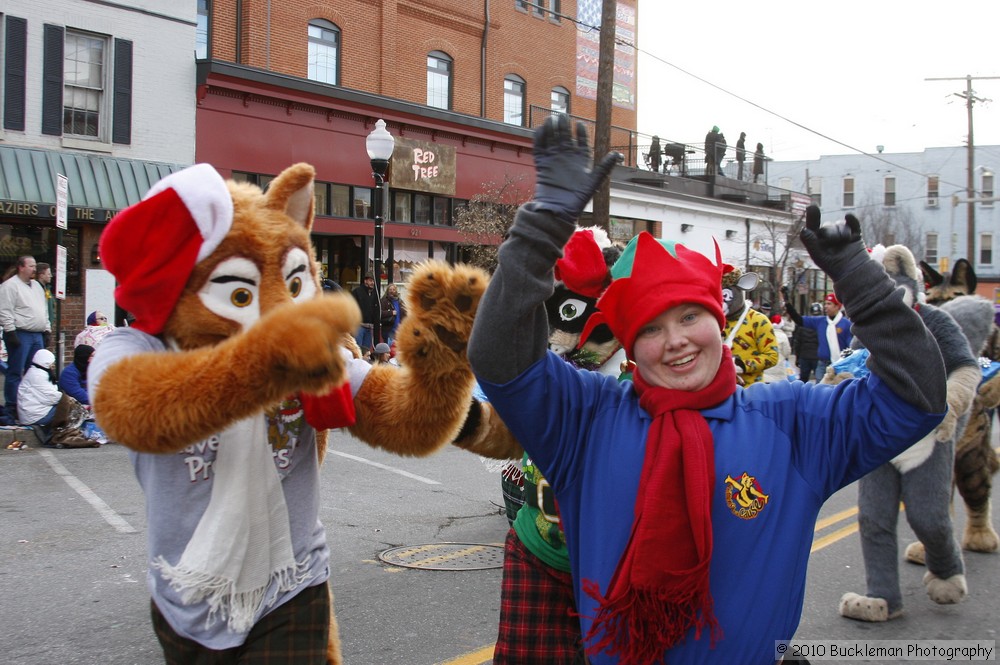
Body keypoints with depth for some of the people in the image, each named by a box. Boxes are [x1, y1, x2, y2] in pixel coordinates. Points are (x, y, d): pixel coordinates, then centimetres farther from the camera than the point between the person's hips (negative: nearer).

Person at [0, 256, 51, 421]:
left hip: (37, 336, 8)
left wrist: (46, 331, 19)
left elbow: (44, 311, 24)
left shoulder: (37, 286, 19)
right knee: (15, 373, -5)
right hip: (20, 335, -8)